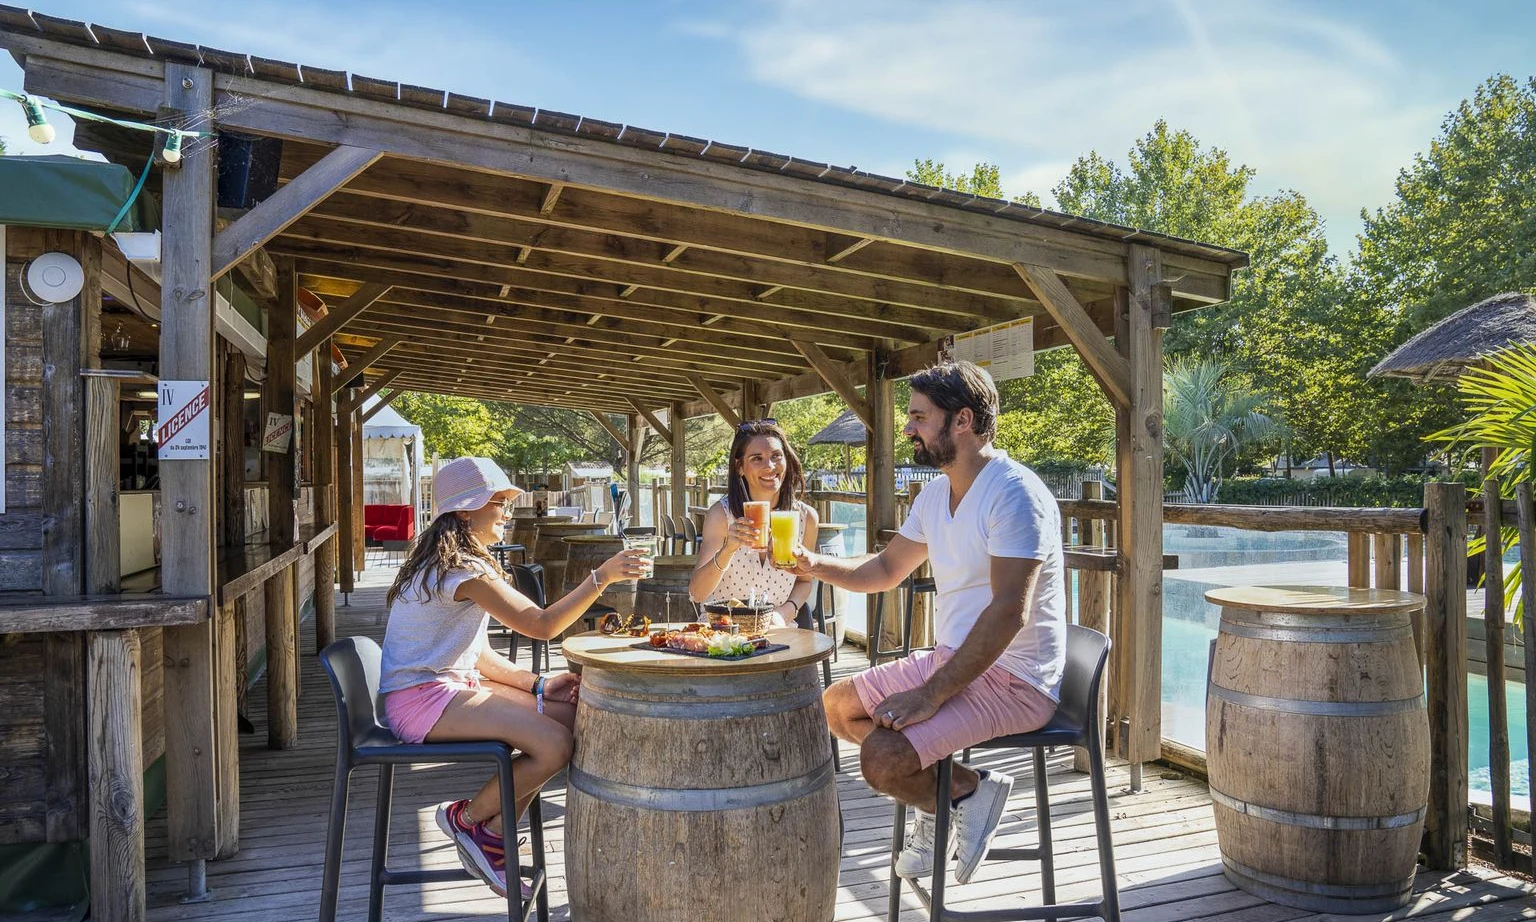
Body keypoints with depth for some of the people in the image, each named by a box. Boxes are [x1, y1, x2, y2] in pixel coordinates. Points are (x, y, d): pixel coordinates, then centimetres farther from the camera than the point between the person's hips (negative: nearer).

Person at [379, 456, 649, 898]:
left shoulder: (457, 561, 15)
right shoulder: (460, 567, -19)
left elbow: (478, 654, 13)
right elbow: (541, 624, -24)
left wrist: (537, 685, 2)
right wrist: (601, 576, -22)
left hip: (450, 685, 11)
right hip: (420, 699, -11)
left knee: (571, 715, 0)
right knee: (555, 745, -24)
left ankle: (493, 836, 8)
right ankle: (466, 818, 1)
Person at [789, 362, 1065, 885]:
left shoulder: (1016, 493, -20)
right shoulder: (935, 493, 9)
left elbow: (1008, 611, -27)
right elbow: (886, 570, 19)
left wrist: (931, 695, -26)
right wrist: (816, 565, 0)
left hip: (1013, 681, -9)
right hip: (950, 659, 9)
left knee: (883, 758, -24)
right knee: (836, 706, 7)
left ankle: (966, 792, 5)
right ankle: (942, 801, 11)